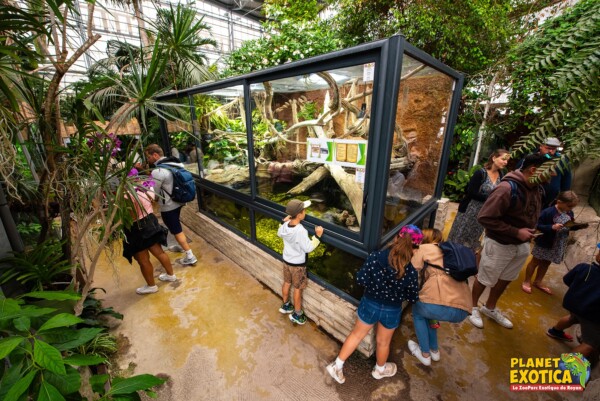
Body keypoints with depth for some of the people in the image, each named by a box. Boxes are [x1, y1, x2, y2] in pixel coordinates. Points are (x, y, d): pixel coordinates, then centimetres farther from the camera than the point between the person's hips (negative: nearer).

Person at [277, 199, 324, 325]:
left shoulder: (285, 225, -11)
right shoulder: (301, 231, -34)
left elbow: (279, 233, 11)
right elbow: (308, 248, -25)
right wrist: (317, 236, -23)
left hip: (286, 260, 7)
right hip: (298, 264, -7)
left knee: (287, 283, 25)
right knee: (297, 289, 12)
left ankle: (285, 305, 48)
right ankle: (297, 315, 30)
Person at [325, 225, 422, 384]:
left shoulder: (374, 256, -23)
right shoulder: (410, 271, -22)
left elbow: (360, 279, -17)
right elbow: (413, 297, -8)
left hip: (370, 304, 1)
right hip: (392, 311, 0)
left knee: (357, 334, 23)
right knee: (383, 342, 27)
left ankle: (337, 365, 34)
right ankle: (380, 370, 55)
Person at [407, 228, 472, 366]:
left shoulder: (424, 249, 10)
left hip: (440, 306, -6)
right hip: (463, 310, 6)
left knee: (417, 310, 28)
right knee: (426, 309, 34)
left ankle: (425, 354, 34)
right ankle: (434, 350, 43)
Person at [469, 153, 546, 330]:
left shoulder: (535, 188, -1)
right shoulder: (507, 189, -26)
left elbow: (532, 214, 16)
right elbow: (484, 217, -27)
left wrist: (530, 231, 2)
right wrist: (516, 232, -23)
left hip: (522, 245, 8)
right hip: (499, 244, -8)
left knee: (506, 279, 22)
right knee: (485, 279, 10)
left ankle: (490, 308, 44)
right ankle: (472, 307, 35)